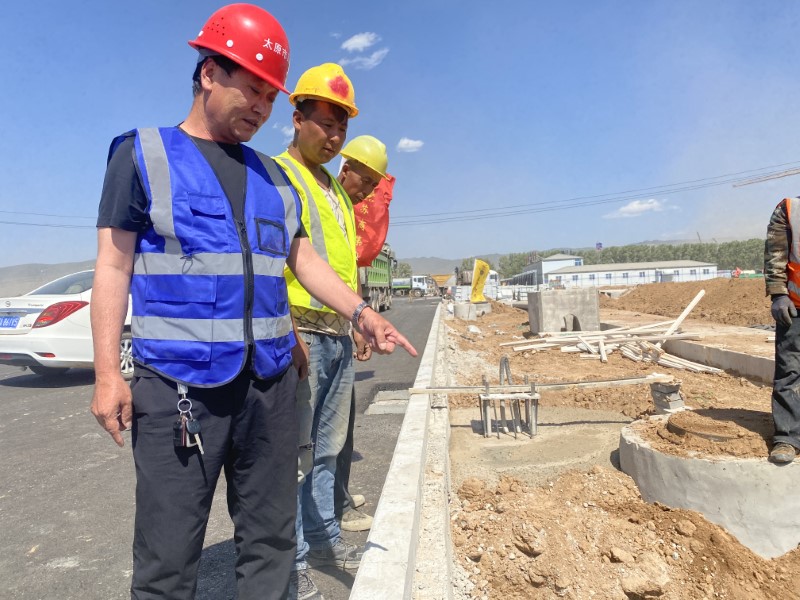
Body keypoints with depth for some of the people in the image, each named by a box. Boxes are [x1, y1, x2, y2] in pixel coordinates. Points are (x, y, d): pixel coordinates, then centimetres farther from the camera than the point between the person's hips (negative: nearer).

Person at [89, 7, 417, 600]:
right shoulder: (143, 155, 3)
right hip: (178, 383, -4)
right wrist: (108, 372, -7)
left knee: (271, 537, 14)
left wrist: (361, 312, 0)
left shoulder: (273, 177, 16)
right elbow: (113, 266, -1)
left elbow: (305, 260, 15)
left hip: (272, 379, 5)